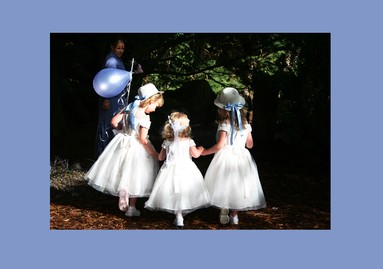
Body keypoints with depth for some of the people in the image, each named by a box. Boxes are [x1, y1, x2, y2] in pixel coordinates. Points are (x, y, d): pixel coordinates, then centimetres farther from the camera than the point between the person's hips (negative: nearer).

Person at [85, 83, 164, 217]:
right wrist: (154, 153, -14)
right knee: (134, 177, 8)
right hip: (136, 148, -5)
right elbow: (143, 139, -22)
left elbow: (114, 121, 0)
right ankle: (131, 208, 17)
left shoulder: (128, 108, -3)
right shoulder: (144, 117, -21)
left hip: (123, 142, 5)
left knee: (124, 175, 19)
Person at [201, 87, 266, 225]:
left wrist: (204, 152, -11)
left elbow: (220, 145, -19)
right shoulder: (246, 125, 2)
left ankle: (224, 213, 7)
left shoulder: (224, 125, -14)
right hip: (241, 156, 5)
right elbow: (249, 145, 7)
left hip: (226, 157, -5)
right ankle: (234, 215, 18)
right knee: (237, 184, 12)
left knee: (224, 184, 8)